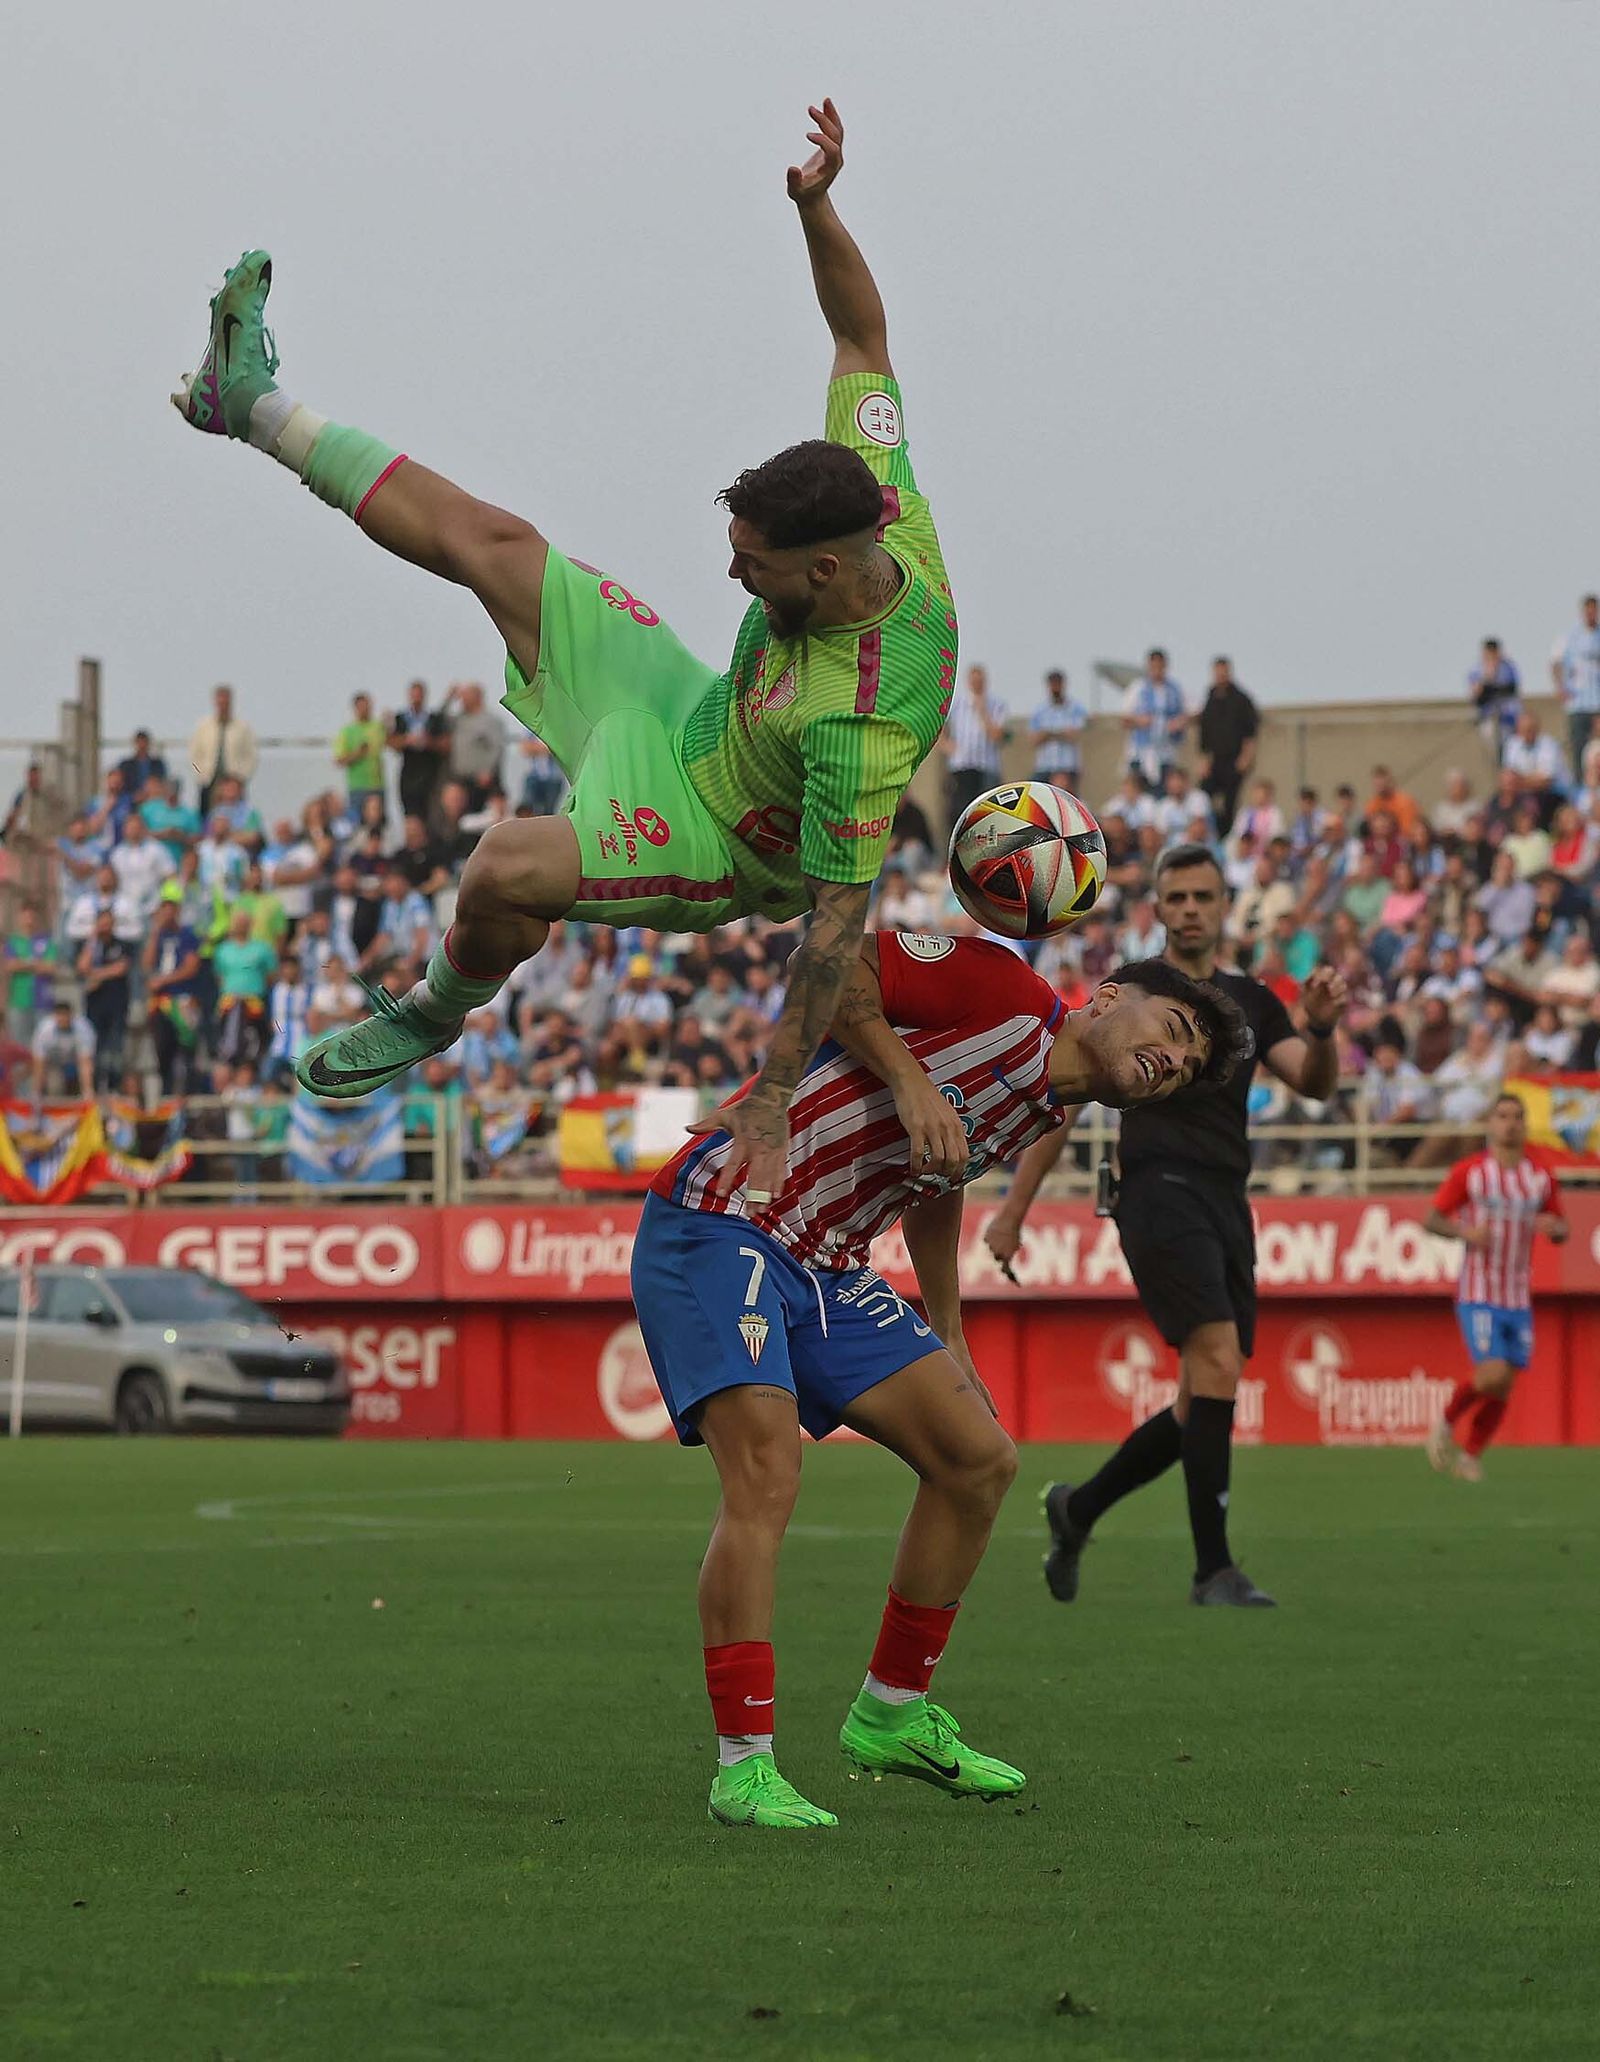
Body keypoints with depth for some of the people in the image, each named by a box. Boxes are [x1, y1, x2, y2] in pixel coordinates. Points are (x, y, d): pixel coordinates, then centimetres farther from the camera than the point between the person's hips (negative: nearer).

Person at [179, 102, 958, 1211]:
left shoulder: (863, 731, -42)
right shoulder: (881, 507, -22)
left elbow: (840, 915, -36)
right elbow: (862, 331, -7)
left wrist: (773, 1097, -33)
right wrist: (815, 206, -23)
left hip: (718, 843, -8)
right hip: (691, 709, 8)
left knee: (504, 871, -32)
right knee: (489, 544, 8)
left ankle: (437, 1015, 5)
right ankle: (261, 407, 23)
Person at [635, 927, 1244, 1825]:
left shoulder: (1040, 1118, 14)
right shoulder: (1005, 989, -10)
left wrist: (949, 1343, 30)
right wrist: (909, 1081, -19)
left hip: (825, 1268, 10)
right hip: (720, 1224, -10)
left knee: (982, 1460, 7)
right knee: (767, 1474, -25)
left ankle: (893, 1715, 21)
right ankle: (744, 1767, -23)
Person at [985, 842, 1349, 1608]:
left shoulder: (1250, 1002, 17)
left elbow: (1313, 1085, 4)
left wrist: (1320, 1028, -18)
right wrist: (1013, 1211, 5)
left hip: (1227, 1208, 6)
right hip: (1161, 1194, -6)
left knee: (1203, 1408, 7)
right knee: (1217, 1366, -21)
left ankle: (1079, 1508, 29)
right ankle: (1214, 1568, -20)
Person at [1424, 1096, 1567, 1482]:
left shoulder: (1542, 1177, 7)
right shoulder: (1469, 1172, -3)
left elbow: (1561, 1232, 14)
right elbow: (1433, 1219, 1)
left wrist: (1553, 1226, -11)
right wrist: (1465, 1232, -19)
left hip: (1519, 1300, 4)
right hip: (1478, 1294, -4)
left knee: (1503, 1388, 3)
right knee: (1493, 1375, -18)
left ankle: (1470, 1454, 21)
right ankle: (1447, 1423, 8)